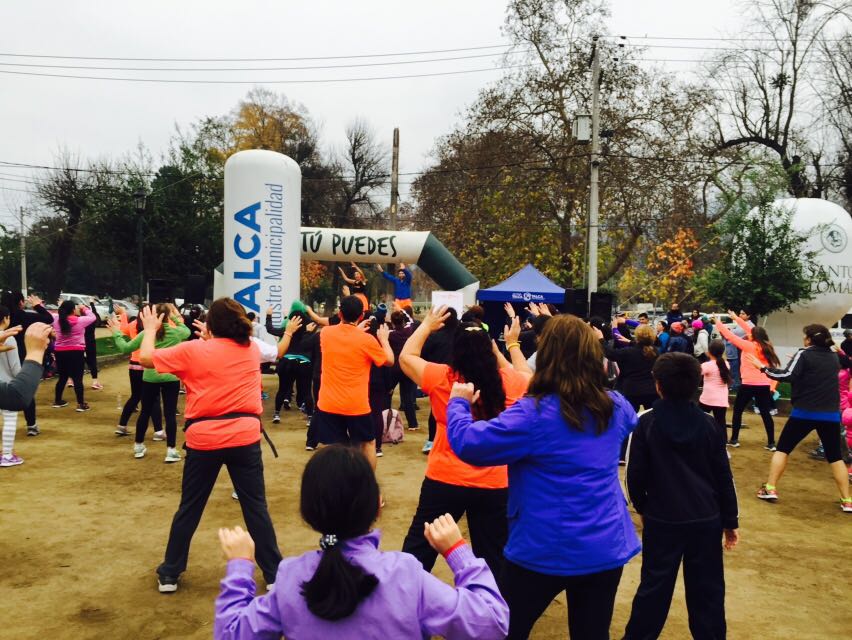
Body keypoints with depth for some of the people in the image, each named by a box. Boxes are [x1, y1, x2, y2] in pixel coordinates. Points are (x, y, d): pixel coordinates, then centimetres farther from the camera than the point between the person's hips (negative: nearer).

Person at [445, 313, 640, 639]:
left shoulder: (534, 414, -20)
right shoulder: (616, 406, 0)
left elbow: (466, 442, -20)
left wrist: (459, 403, 0)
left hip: (545, 551, -5)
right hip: (606, 548, 5)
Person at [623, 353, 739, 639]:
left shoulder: (647, 423, -10)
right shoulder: (710, 425, -3)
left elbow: (636, 474, -6)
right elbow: (723, 477, 1)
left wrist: (642, 506, 11)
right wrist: (730, 521, 11)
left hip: (662, 518, -1)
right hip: (706, 519, 2)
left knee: (655, 585, 9)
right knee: (707, 588, 13)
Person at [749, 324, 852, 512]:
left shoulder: (804, 354, -6)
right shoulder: (833, 357, 12)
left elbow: (788, 376, -19)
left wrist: (763, 368, -11)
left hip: (805, 412, -4)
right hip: (831, 414, 4)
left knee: (783, 448, 9)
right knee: (835, 456, 12)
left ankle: (770, 489, 7)